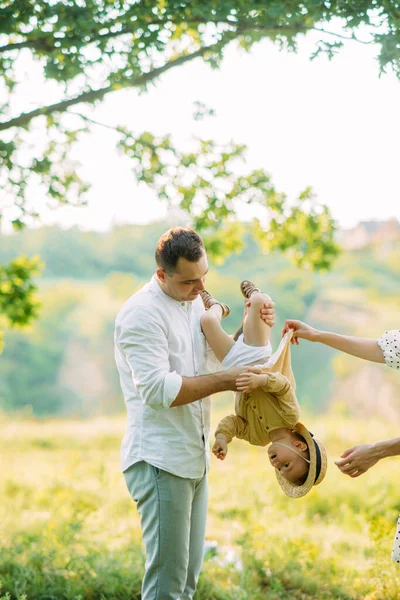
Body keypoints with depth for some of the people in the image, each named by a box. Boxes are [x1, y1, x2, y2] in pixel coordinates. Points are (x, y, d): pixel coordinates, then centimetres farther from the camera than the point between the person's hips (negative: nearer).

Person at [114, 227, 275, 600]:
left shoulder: (194, 302, 14)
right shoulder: (142, 314, -15)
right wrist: (224, 380, -21)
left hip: (193, 457, 9)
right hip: (160, 460, -9)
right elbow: (158, 389, -23)